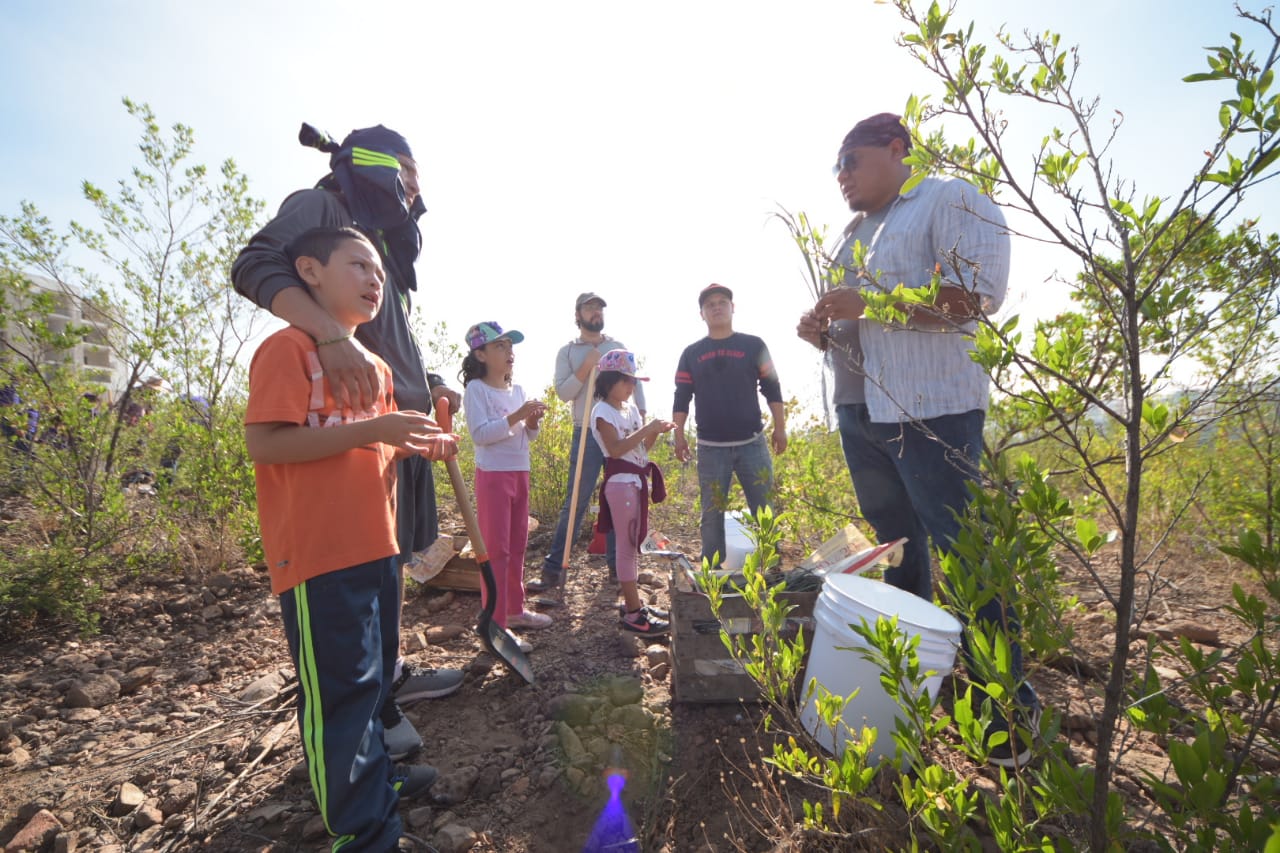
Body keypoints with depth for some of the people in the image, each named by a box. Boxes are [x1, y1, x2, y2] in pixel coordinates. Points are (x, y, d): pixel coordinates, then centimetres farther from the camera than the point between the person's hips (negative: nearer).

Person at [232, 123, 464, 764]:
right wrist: (332, 336, -34)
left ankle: (391, 674, 31)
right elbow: (256, 266, -20)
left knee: (394, 551, 15)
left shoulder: (386, 240, 26)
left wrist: (427, 384, 17)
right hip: (357, 408, -10)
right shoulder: (321, 206, -1)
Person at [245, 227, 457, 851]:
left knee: (375, 674, 21)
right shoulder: (289, 348, -10)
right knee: (342, 687, 0)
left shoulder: (375, 366, 17)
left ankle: (374, 779, 41)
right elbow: (263, 443, -20)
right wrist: (373, 429, -25)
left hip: (375, 546, 9)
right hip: (319, 555, -9)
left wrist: (412, 446, 7)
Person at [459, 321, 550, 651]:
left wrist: (532, 422, -5)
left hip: (520, 473, 7)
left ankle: (514, 610, 28)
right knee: (496, 550, -2)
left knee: (517, 546, 14)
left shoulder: (517, 390, 11)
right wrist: (515, 416, -25)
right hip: (493, 475, -7)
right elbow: (480, 434, -20)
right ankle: (495, 624, 7)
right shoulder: (476, 389, -9)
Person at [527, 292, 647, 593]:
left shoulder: (619, 347, 12)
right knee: (575, 501, -3)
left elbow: (635, 383, 11)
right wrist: (586, 367, -15)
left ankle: (616, 562, 21)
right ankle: (554, 568, 4)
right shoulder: (567, 351, 5)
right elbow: (562, 392, -5)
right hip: (587, 434, -2)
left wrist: (641, 418, 1)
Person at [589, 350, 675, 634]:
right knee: (627, 546, -4)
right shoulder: (603, 412, -11)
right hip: (621, 481, -8)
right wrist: (646, 429, -24)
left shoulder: (631, 409, 13)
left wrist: (655, 432, -4)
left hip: (638, 480, 8)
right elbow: (616, 448, -23)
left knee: (632, 544, 14)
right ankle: (634, 615, 3)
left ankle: (632, 603, 25)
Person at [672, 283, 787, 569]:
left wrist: (780, 428, 1)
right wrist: (679, 436, 1)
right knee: (712, 515, 5)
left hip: (752, 444, 0)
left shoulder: (753, 346, 6)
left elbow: (772, 389, 7)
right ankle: (713, 573, 16)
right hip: (710, 448, 1)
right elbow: (681, 398, 8)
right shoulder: (691, 354, 9)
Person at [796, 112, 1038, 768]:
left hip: (932, 411, -7)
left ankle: (1012, 705, 12)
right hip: (859, 412, 8)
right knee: (897, 548, 14)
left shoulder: (951, 200, 1)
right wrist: (822, 332, 7)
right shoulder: (854, 235, 24)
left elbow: (979, 293, -14)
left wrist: (871, 303, -17)